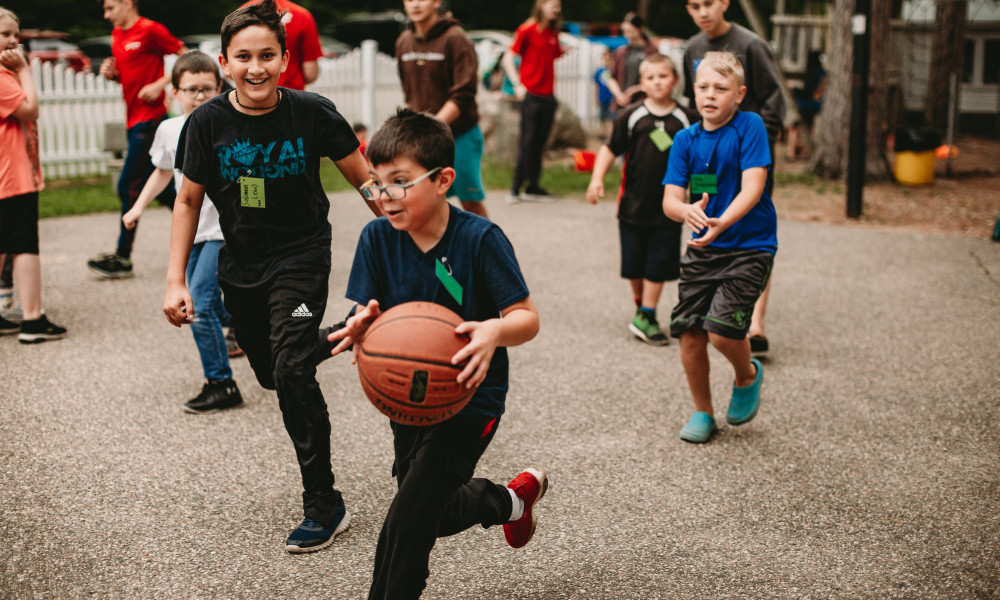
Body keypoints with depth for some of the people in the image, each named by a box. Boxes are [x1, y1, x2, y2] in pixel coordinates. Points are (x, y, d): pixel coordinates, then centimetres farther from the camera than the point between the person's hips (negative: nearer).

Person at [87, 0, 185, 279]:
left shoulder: (150, 30, -11)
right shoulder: (117, 35, 15)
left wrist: (159, 84, -17)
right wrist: (112, 73, 3)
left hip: (150, 118, -9)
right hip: (134, 120, 9)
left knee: (129, 187, -8)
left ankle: (122, 258, -2)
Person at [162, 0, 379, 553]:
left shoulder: (311, 113, -17)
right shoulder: (208, 122, -12)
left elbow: (365, 179, -5)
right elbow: (188, 200, -1)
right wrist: (175, 282, -6)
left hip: (301, 256, -4)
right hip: (241, 265, 4)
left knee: (292, 372, -19)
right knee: (269, 374, 18)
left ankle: (324, 506, -7)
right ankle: (327, 341, 53)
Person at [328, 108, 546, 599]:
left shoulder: (480, 239, -20)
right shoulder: (377, 238, -8)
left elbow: (527, 318, -18)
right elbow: (369, 316, -7)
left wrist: (495, 331, -40)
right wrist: (363, 325, -31)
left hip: (470, 397, -6)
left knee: (408, 518, -12)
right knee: (430, 514, 22)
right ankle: (514, 499, 48)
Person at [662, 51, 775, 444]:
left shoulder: (750, 127, -8)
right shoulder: (686, 139, 4)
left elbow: (752, 188, -18)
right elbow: (669, 199, -4)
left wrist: (721, 223, -35)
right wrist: (687, 211, -28)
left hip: (749, 246, -4)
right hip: (702, 249, 4)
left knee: (722, 330, -18)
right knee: (689, 333, 0)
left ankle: (748, 376, 17)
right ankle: (702, 413, 22)